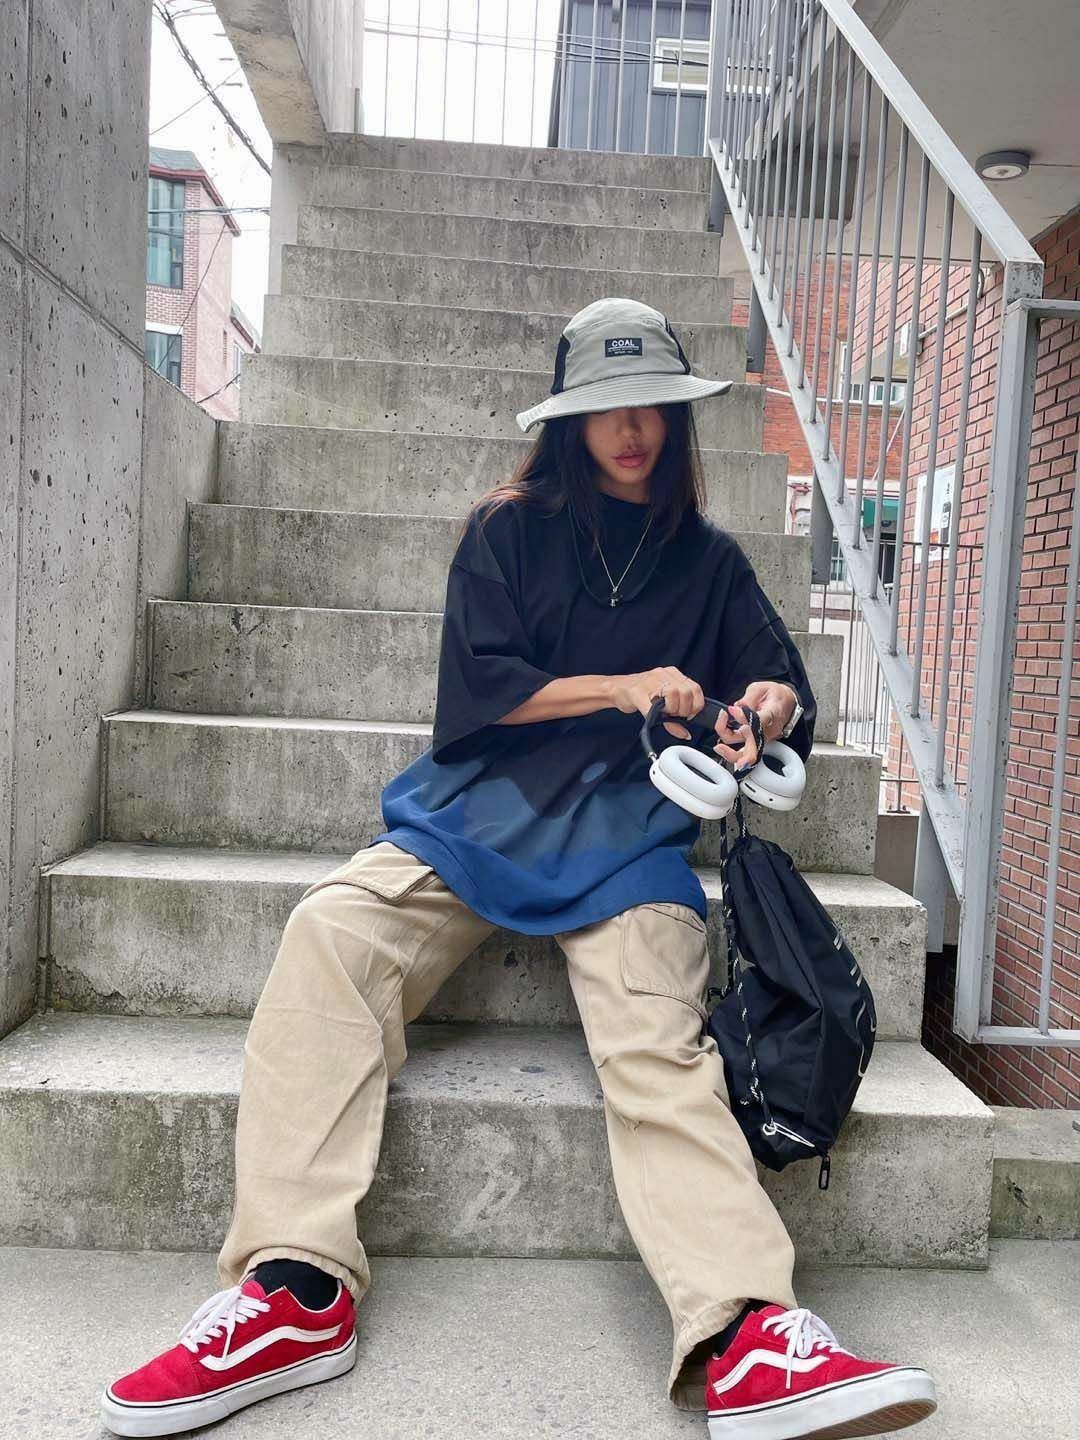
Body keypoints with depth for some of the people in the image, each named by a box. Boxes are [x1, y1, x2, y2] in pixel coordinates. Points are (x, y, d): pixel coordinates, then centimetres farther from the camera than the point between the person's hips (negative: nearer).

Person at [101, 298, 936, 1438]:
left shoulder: (708, 561, 18)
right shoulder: (511, 529, 12)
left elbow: (785, 686, 16)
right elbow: (478, 685, 1)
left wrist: (770, 706, -9)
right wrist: (620, 688, -10)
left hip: (627, 839, 1)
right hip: (479, 813, 0)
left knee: (657, 1042, -27)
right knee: (331, 932, -27)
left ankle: (746, 1343, -37)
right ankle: (296, 1292, -29)